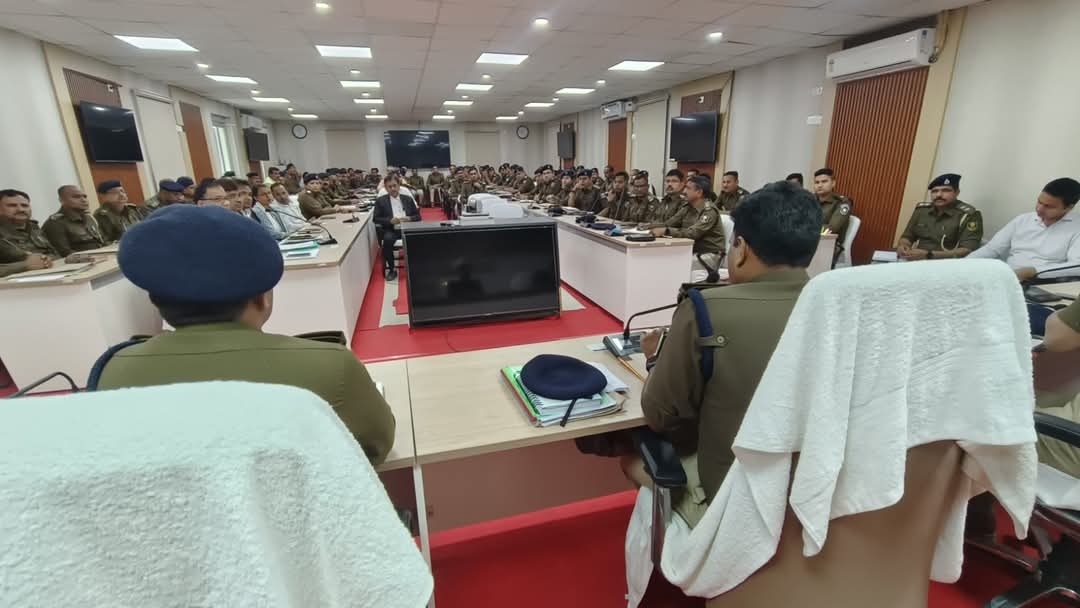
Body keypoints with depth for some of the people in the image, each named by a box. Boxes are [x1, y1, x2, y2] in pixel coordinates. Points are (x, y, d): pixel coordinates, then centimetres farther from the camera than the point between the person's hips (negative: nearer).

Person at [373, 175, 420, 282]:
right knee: (387, 239, -35)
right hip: (391, 229, -1)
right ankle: (392, 269, -15)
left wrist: (409, 218, -12)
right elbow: (375, 219, 2)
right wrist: (390, 220, -15)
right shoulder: (380, 200, 8)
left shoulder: (408, 199, 13)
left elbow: (418, 216, 11)